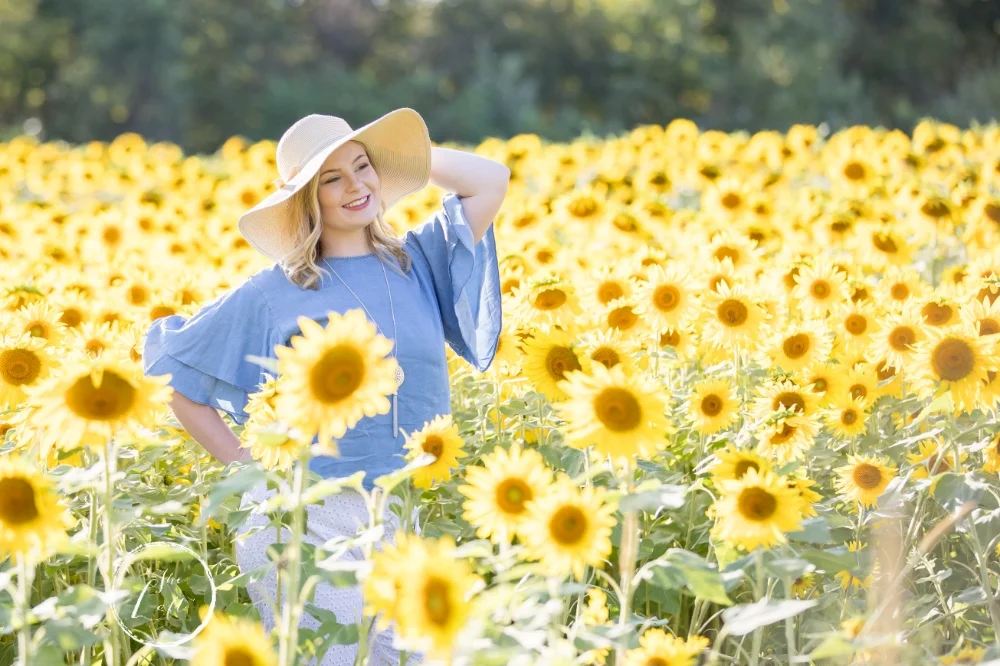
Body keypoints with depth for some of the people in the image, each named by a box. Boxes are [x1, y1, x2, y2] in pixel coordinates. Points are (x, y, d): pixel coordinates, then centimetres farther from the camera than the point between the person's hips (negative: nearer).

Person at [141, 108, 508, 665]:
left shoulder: (420, 264, 7)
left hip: (410, 523, 4)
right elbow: (179, 381, 3)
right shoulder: (271, 296, -3)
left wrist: (391, 154, 5)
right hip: (306, 522, -4)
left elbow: (493, 178, 2)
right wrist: (248, 470, -4)